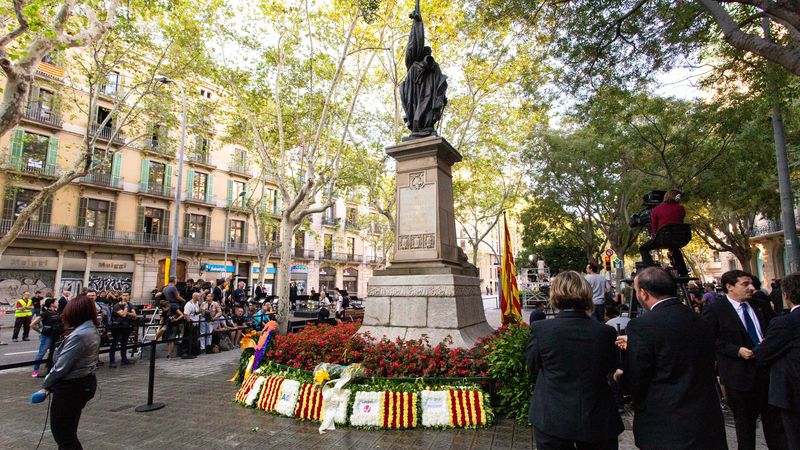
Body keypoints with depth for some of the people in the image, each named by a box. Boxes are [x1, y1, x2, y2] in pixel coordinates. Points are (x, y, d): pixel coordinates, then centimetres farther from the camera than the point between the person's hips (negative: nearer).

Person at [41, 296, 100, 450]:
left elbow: (61, 366, -20)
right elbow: (79, 361, 6)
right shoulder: (93, 330, 4)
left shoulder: (79, 335, -25)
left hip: (71, 387, -9)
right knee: (68, 430, 22)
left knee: (61, 431, 8)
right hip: (84, 383, 9)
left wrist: (46, 385, -4)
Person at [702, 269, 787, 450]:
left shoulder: (757, 306, 7)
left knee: (774, 418, 14)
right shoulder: (715, 310, -13)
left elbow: (769, 329, 21)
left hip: (766, 370, 5)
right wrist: (737, 350, -21)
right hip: (740, 373, -5)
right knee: (745, 421, 11)